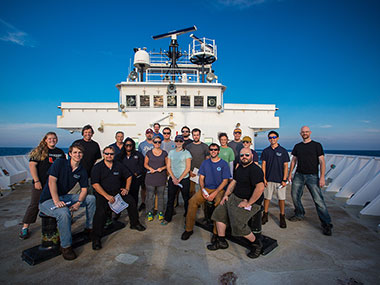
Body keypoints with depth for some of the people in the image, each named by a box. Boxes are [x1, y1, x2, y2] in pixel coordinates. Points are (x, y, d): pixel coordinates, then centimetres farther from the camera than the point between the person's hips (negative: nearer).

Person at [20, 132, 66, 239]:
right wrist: (36, 181, -15)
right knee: (34, 205, 2)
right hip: (40, 184, -3)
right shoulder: (39, 151, -2)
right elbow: (32, 165, -8)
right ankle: (25, 227, 15)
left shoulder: (60, 152, 10)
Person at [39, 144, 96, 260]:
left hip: (64, 197, 6)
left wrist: (78, 203, -18)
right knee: (64, 212, -36)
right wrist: (56, 201, -33)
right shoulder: (59, 163, -13)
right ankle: (65, 246, -19)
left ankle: (89, 228, 12)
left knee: (91, 198, -5)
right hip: (48, 200, -6)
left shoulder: (82, 171, 2)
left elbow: (84, 189, 1)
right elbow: (52, 181, -22)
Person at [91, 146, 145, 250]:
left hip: (118, 191, 4)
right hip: (102, 194, -4)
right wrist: (107, 196, -20)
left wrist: (127, 188, 3)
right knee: (101, 211, -27)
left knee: (131, 201, -10)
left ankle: (134, 223, 12)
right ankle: (96, 238, -12)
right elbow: (95, 184, -13)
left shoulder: (119, 165, 6)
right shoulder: (97, 167, -5)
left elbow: (129, 176, 16)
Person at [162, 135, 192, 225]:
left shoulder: (186, 153, -2)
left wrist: (179, 179, -11)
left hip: (184, 179, -3)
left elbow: (188, 168, -7)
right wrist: (173, 178, -6)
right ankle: (167, 218, 24)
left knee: (186, 199, 4)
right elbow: (168, 166, 6)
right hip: (172, 179, 3)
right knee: (170, 199, 10)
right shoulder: (171, 152, 9)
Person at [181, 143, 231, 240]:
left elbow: (225, 181, -5)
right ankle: (189, 229, -7)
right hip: (206, 188, 3)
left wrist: (214, 193, -15)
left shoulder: (224, 164, -1)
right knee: (192, 201, -21)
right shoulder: (205, 163, 11)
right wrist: (203, 190, -8)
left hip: (219, 190, -3)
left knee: (220, 204, -33)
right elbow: (201, 178, 11)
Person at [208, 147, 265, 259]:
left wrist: (248, 203, -25)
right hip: (234, 197, 9)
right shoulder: (240, 168, 11)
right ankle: (221, 241, 16)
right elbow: (234, 182, 20)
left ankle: (256, 243, 6)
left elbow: (260, 188, -30)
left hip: (250, 202, -9)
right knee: (219, 212, 3)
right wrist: (226, 194, 9)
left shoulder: (255, 170, -19)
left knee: (238, 224, -22)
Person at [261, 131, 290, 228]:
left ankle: (282, 217, 21)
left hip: (280, 179, -1)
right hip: (268, 179, 1)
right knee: (267, 197, 8)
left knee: (281, 198, 6)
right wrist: (264, 178, -2)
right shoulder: (266, 151, 4)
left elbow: (285, 166, -1)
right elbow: (263, 165, 4)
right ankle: (265, 215, 22)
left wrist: (284, 179, -6)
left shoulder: (283, 151, 0)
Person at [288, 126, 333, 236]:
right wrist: (290, 174, 11)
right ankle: (299, 215, 29)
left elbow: (322, 162, -4)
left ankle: (326, 224, 5)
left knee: (318, 200, -6)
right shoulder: (297, 146, 10)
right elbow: (293, 161, 15)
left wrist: (322, 177, -12)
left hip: (312, 176, -4)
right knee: (295, 196, 8)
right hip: (298, 175, 4)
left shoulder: (317, 145, 0)